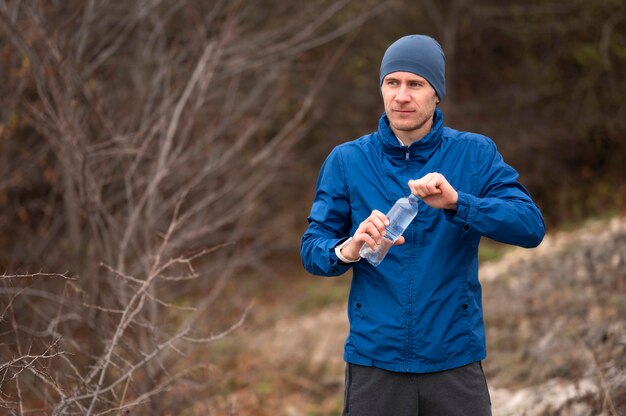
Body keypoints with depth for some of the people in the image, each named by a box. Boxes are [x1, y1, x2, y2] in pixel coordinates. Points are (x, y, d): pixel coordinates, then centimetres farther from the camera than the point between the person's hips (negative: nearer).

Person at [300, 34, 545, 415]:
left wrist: (456, 202, -26)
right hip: (374, 363, 1)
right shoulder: (347, 161, 2)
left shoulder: (476, 154, 0)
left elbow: (531, 226, -10)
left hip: (455, 363, 0)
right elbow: (312, 250, 0)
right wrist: (346, 250, -23)